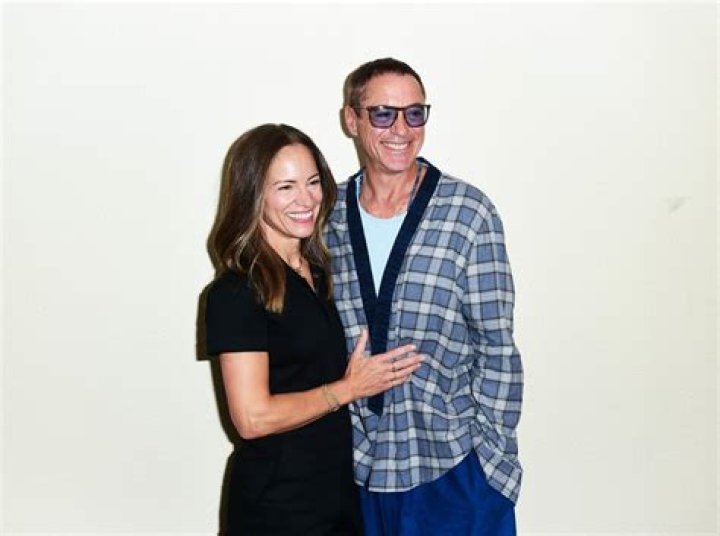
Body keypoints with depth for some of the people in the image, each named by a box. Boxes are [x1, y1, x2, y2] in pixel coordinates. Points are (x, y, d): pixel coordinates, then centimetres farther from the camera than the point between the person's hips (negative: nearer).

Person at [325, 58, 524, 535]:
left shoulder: (468, 213, -9)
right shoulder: (327, 216, 1)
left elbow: (497, 347, -7)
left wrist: (492, 454, -8)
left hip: (455, 465, -3)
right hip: (358, 466, 3)